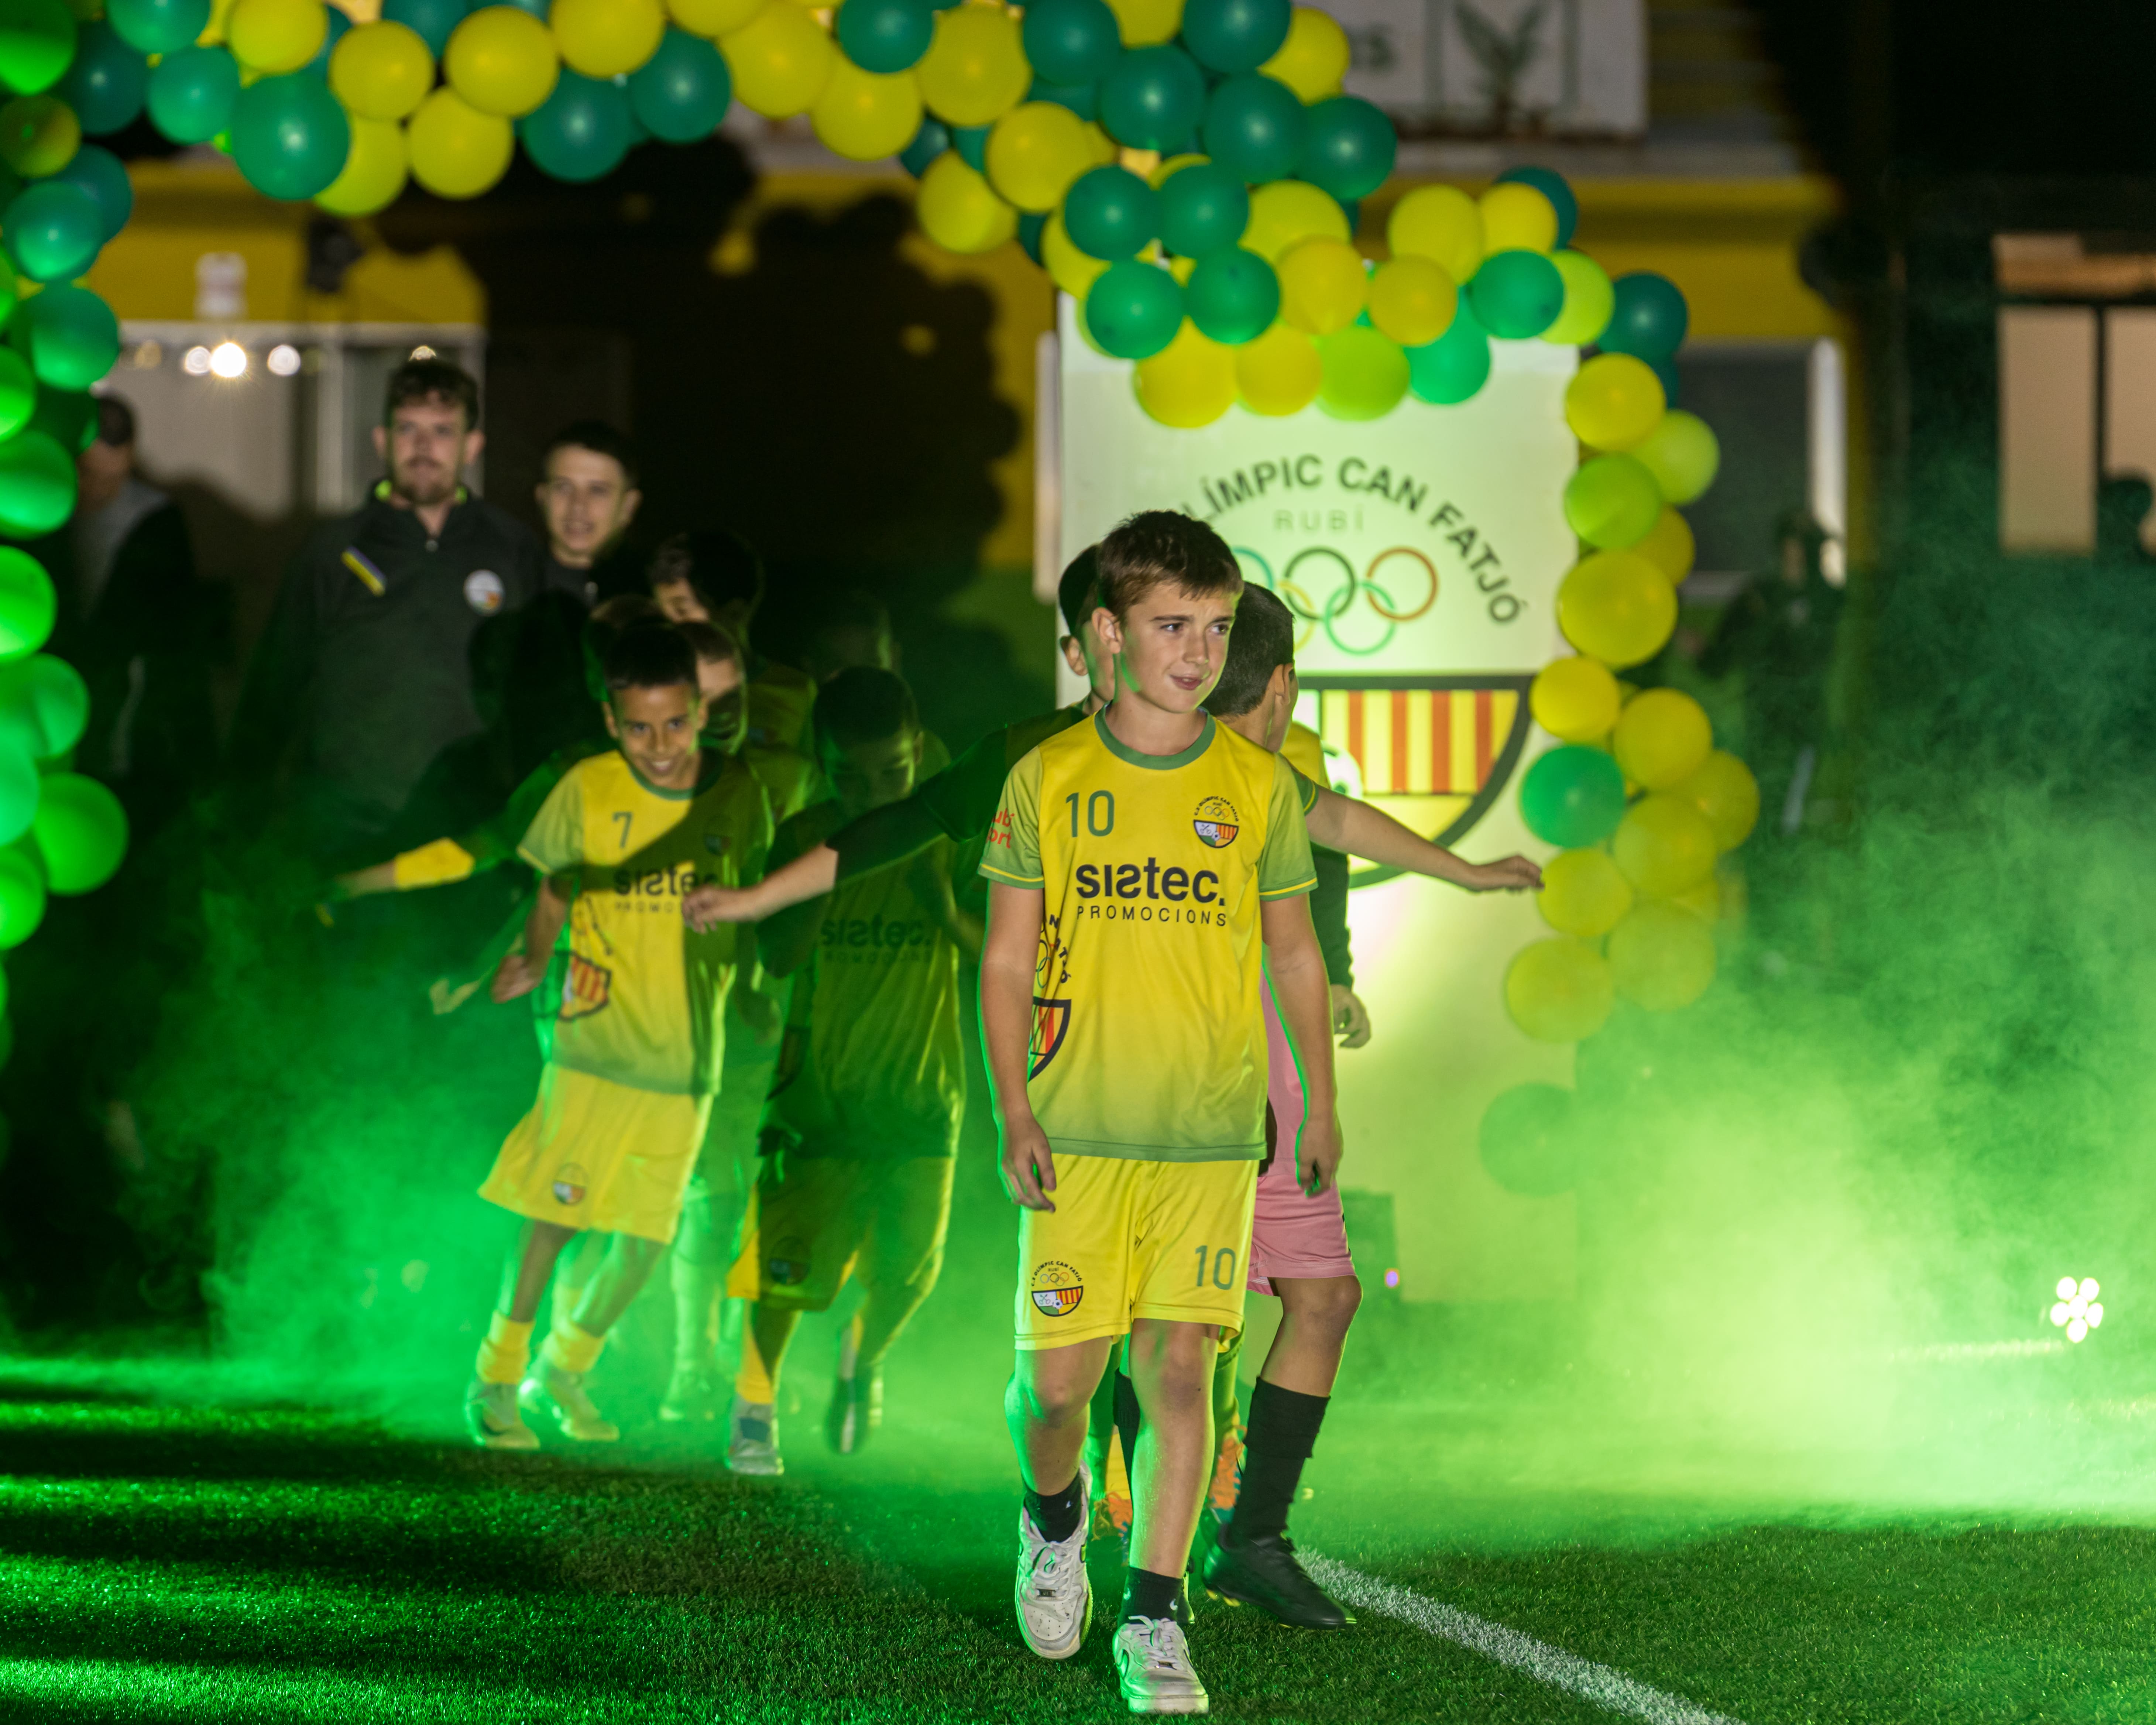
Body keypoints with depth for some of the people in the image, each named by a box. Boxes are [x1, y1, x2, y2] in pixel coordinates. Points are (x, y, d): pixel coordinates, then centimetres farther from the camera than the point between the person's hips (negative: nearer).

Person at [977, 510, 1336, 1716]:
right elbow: (1007, 960, 4)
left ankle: (1156, 1621, 2)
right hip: (1078, 1127, 0)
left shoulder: (1258, 785, 5)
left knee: (1181, 1366, -5)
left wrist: (1322, 1104, 13)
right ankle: (1056, 1521, 32)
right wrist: (1015, 1113, -5)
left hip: (1213, 1130, 1)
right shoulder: (1048, 780, 2)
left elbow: (1296, 954, 14)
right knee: (1061, 1372, -1)